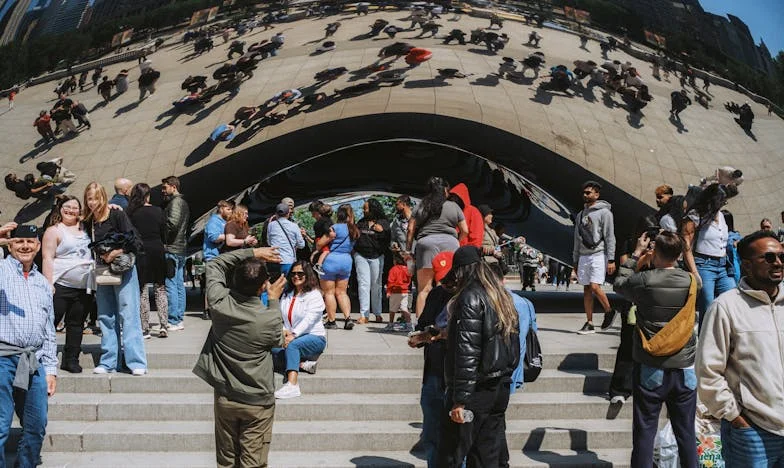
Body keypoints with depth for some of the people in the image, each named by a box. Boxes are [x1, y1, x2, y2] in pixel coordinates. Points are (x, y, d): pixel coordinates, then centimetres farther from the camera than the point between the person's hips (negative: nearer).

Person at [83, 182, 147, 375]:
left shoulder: (117, 215, -7)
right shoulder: (88, 222, 9)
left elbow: (132, 243, -12)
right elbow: (90, 248, 18)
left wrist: (114, 254, -16)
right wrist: (100, 255, 2)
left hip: (123, 269, -6)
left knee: (128, 314, -8)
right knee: (106, 317, 8)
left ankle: (137, 362, -8)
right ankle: (108, 362, 15)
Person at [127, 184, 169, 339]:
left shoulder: (131, 213, -6)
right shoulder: (158, 211, -2)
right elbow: (164, 234, 4)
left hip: (140, 253, -1)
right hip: (157, 251, 1)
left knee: (142, 291, 5)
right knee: (160, 289, 12)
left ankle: (145, 329, 5)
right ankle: (163, 325, 5)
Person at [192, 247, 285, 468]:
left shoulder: (220, 304, -15)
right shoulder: (270, 319, -22)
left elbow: (214, 264, 3)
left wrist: (251, 253, 1)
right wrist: (274, 301, 5)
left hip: (225, 397, 3)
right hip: (258, 401, -3)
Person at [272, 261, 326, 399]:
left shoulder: (314, 295, -1)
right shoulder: (286, 295, 18)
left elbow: (309, 319, -14)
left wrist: (293, 335, -25)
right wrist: (283, 331, -12)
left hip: (314, 337, -6)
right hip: (290, 338, 6)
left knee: (292, 345, -37)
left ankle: (292, 385, -50)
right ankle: (303, 364, -23)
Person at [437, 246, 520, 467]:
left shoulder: (470, 297, -12)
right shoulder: (503, 297, 13)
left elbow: (467, 352, -19)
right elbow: (514, 350, 15)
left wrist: (460, 399, -19)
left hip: (476, 390, -8)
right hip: (500, 389, 8)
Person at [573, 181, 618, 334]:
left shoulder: (604, 212, -4)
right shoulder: (580, 215, 16)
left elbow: (610, 237, -9)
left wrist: (611, 260, -15)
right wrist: (575, 260, 17)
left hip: (598, 254, -6)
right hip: (583, 256, 7)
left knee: (595, 287, -16)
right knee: (586, 289, 5)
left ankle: (609, 311, 9)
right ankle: (589, 323, 9)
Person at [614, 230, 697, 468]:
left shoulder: (643, 281, -13)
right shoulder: (690, 281, -6)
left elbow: (618, 284, 7)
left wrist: (636, 255, 14)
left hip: (650, 370, -2)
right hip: (684, 369, 2)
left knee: (645, 431, 6)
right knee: (686, 433, 11)